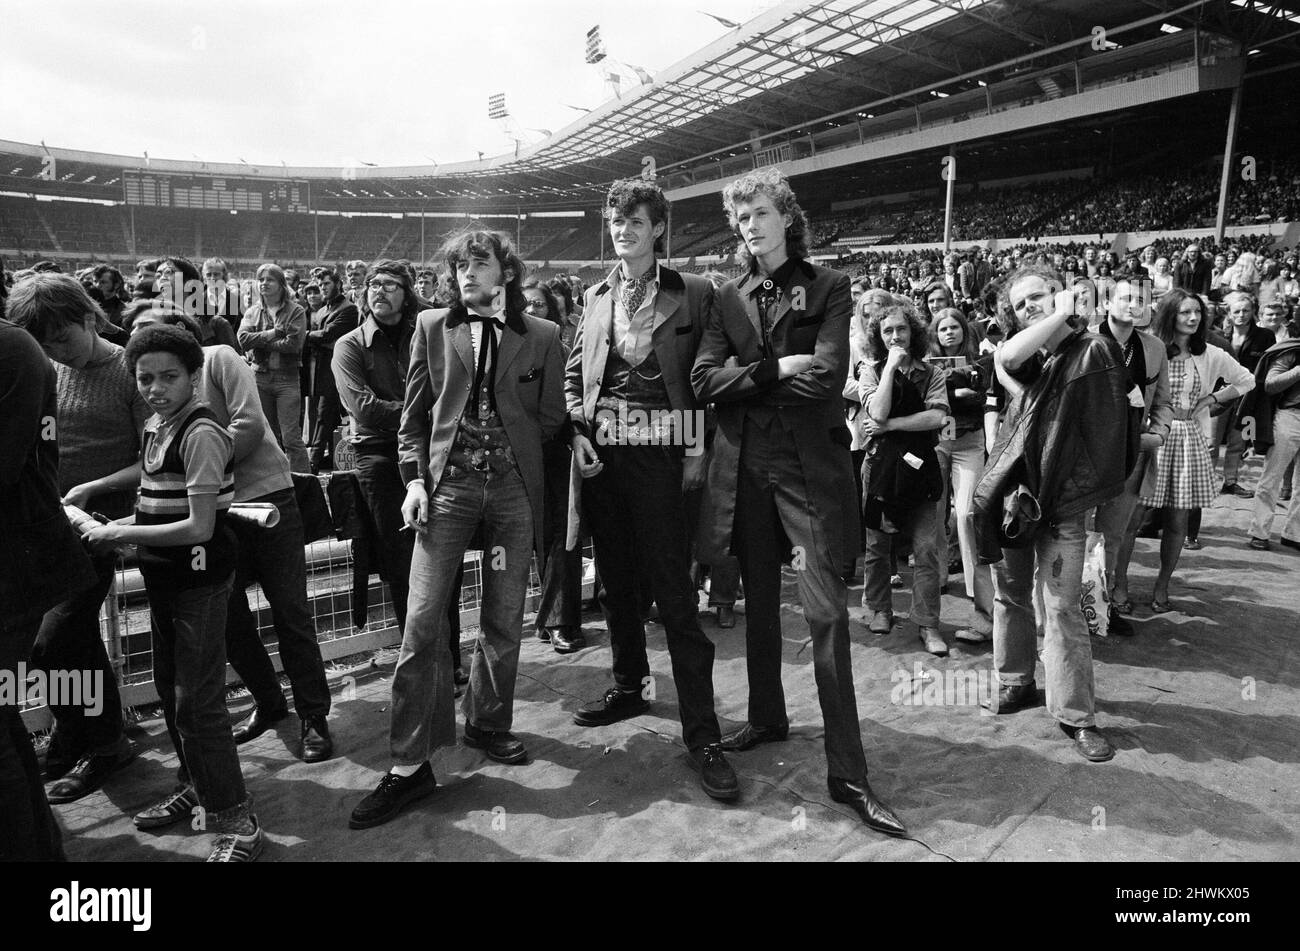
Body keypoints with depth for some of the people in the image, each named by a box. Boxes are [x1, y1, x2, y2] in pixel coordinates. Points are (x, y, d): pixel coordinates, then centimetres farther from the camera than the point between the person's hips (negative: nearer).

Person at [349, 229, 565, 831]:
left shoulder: (542, 336, 8)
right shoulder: (432, 327, 9)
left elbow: (551, 417, 11)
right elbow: (414, 413, 8)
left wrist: (509, 448, 2)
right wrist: (414, 476, -3)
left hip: (513, 488, 1)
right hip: (447, 483, -1)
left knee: (504, 622, 8)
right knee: (421, 622, -7)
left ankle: (488, 724, 30)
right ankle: (409, 764, 1)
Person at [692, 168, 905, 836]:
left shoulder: (828, 287, 1)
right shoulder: (729, 298, 12)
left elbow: (826, 377, -13)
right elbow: (703, 380, -1)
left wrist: (747, 378, -5)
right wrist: (775, 369, -11)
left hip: (809, 463, -4)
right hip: (745, 467, 4)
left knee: (826, 611, -9)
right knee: (758, 601, 15)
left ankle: (847, 772, -2)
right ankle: (766, 717, 35)